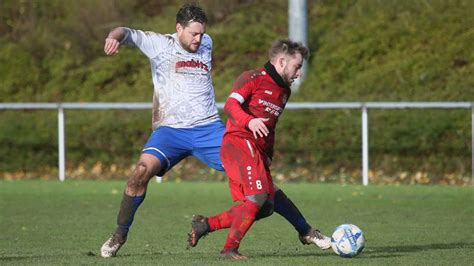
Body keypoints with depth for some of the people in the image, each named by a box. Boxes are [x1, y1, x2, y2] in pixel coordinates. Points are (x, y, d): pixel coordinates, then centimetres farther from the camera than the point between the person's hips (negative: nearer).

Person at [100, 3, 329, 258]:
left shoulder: (206, 44, 12)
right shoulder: (159, 44, -2)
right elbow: (128, 34, -15)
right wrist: (114, 37, -37)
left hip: (209, 129, 3)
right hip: (170, 130, -3)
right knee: (143, 169, -29)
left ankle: (304, 230, 6)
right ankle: (119, 235, -12)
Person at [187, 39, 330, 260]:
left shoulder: (284, 91, 24)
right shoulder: (253, 78, -3)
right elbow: (231, 105, -15)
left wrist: (268, 157, 23)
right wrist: (249, 122, -33)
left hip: (257, 152, 9)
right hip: (238, 142, -9)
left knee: (265, 207, 1)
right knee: (257, 198, -21)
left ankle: (205, 224, 4)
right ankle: (230, 249, -16)